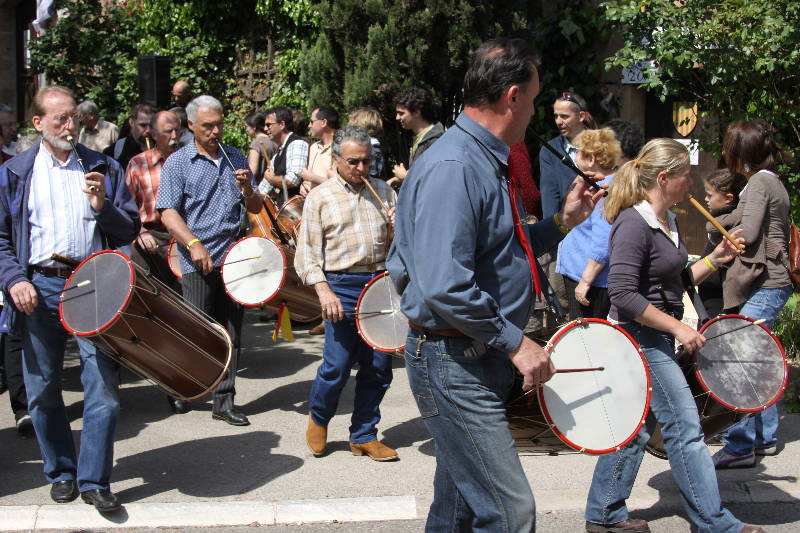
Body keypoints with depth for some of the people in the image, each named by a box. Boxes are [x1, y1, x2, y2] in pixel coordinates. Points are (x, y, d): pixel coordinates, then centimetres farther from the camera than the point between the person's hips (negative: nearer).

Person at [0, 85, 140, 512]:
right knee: (43, 390, 7)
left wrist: (102, 208, -10)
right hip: (39, 288, 0)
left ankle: (93, 480, 5)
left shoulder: (103, 169, 10)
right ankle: (61, 473, 24)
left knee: (103, 387, -5)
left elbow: (130, 229, 8)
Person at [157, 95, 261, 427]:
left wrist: (247, 189, -5)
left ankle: (224, 402, 12)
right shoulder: (178, 163, 0)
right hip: (199, 262, -4)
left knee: (230, 334, 5)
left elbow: (255, 209, 16)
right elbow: (168, 213, -7)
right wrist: (194, 244, -20)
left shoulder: (236, 159, 13)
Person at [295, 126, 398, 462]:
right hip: (342, 286, -3)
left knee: (378, 368, 6)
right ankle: (318, 418, 24)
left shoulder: (383, 192, 12)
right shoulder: (320, 197, 3)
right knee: (337, 366, -5)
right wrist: (323, 291, -14)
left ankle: (364, 436, 21)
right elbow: (307, 253, -1)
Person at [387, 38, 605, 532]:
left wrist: (562, 221, 15)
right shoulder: (452, 167, -20)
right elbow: (445, 287, -28)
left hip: (482, 361, 11)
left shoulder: (486, 162, 14)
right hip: (453, 364, -11)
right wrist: (515, 342, -20)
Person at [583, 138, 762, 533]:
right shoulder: (633, 224, -19)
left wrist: (714, 259, 6)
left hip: (657, 338, 10)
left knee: (637, 427, 14)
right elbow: (624, 295, -25)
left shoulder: (669, 222, 11)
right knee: (685, 426, -3)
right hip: (640, 337, -10)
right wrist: (677, 327, -21)